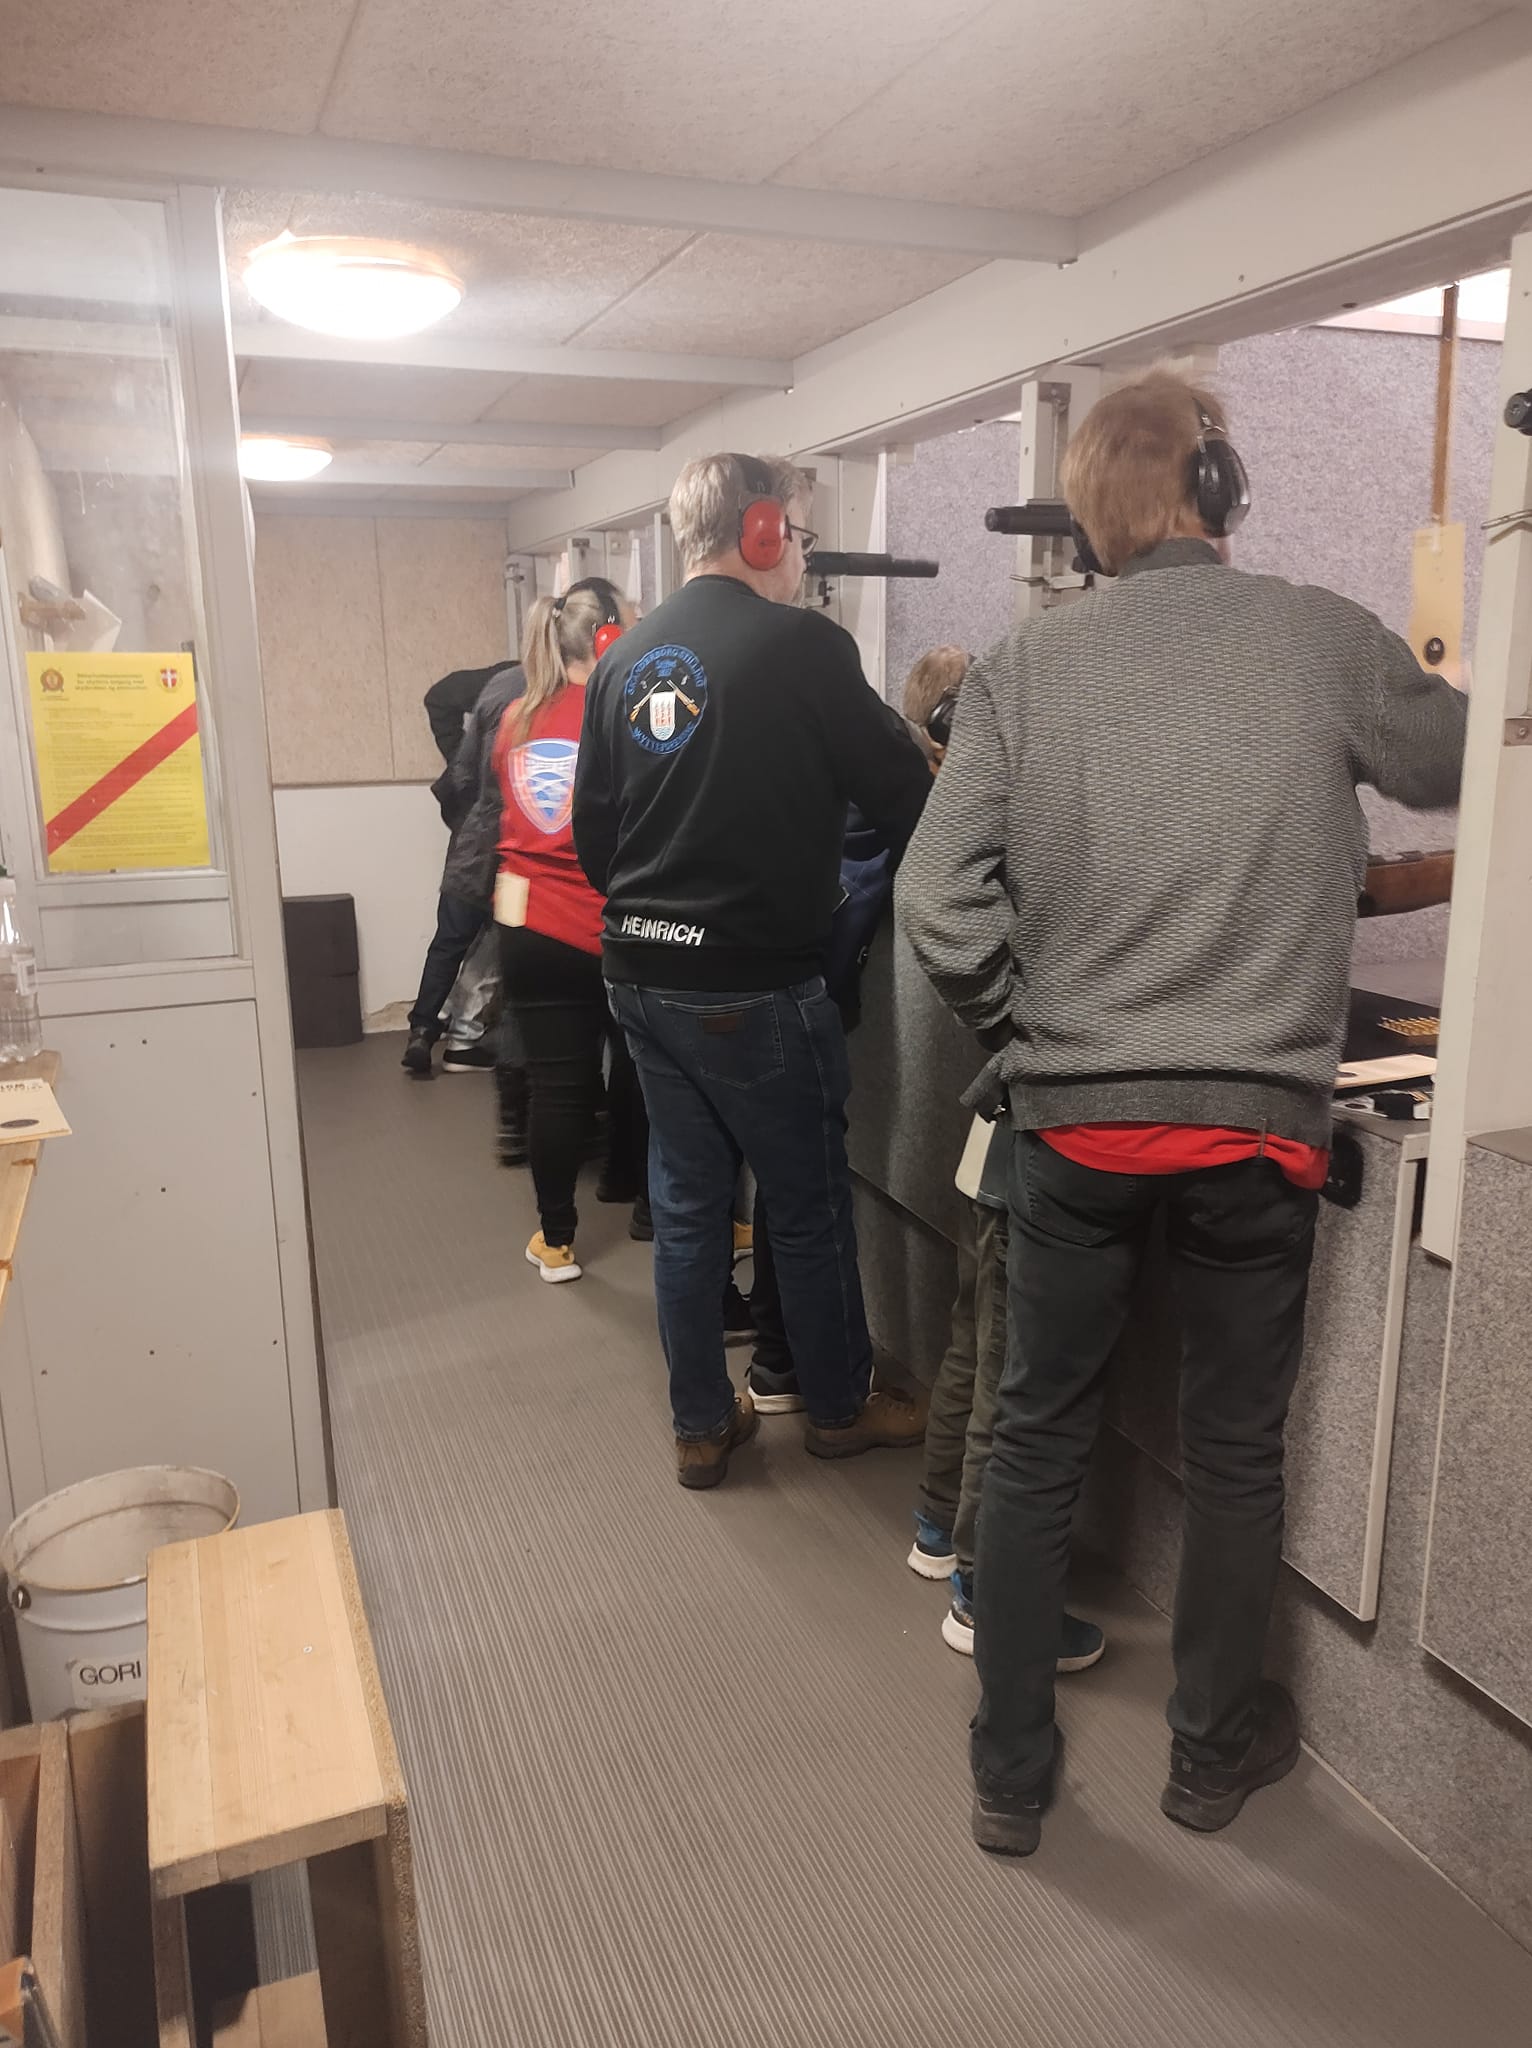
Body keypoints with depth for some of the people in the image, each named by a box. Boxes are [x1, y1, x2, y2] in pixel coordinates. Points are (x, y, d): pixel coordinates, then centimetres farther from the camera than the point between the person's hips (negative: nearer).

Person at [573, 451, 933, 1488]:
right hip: (756, 984, -6)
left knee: (687, 1205, 15)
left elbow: (592, 828, 12)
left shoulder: (626, 658, 7)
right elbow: (903, 792, -10)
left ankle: (703, 1424, 27)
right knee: (809, 1208, 11)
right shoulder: (803, 645, -12)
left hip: (643, 975, 7)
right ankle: (841, 1405, 30)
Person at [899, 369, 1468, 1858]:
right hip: (1255, 1122, 0)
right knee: (1234, 1451, 18)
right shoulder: (1324, 642, -3)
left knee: (1038, 1440, 15)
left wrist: (1023, 1033, 6)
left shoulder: (1024, 666, -2)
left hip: (1071, 1121, 1)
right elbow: (1452, 767, 16)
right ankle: (1215, 1746, 38)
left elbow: (938, 897, -8)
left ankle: (1010, 1774, 29)